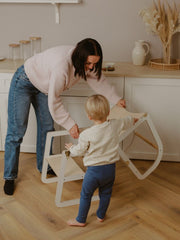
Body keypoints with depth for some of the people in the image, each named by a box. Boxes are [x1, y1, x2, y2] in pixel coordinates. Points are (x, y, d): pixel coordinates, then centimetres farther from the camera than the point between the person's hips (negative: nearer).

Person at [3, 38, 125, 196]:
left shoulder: (87, 62, -17)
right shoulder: (61, 65, -41)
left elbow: (98, 79, 2)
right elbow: (54, 101, -32)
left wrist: (116, 99, 2)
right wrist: (69, 124, -29)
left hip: (43, 86, 8)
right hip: (24, 82, -8)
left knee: (47, 127, 11)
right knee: (16, 131, -4)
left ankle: (44, 167, 29)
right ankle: (10, 177, 7)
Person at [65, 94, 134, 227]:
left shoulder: (86, 134, -20)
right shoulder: (115, 125, -8)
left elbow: (79, 151, -8)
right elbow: (127, 122, 13)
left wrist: (71, 147, 14)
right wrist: (132, 119, 37)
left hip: (94, 171, -4)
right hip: (111, 168, 4)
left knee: (85, 195, 14)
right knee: (106, 193, 23)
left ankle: (81, 220, 27)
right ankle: (101, 215, 41)